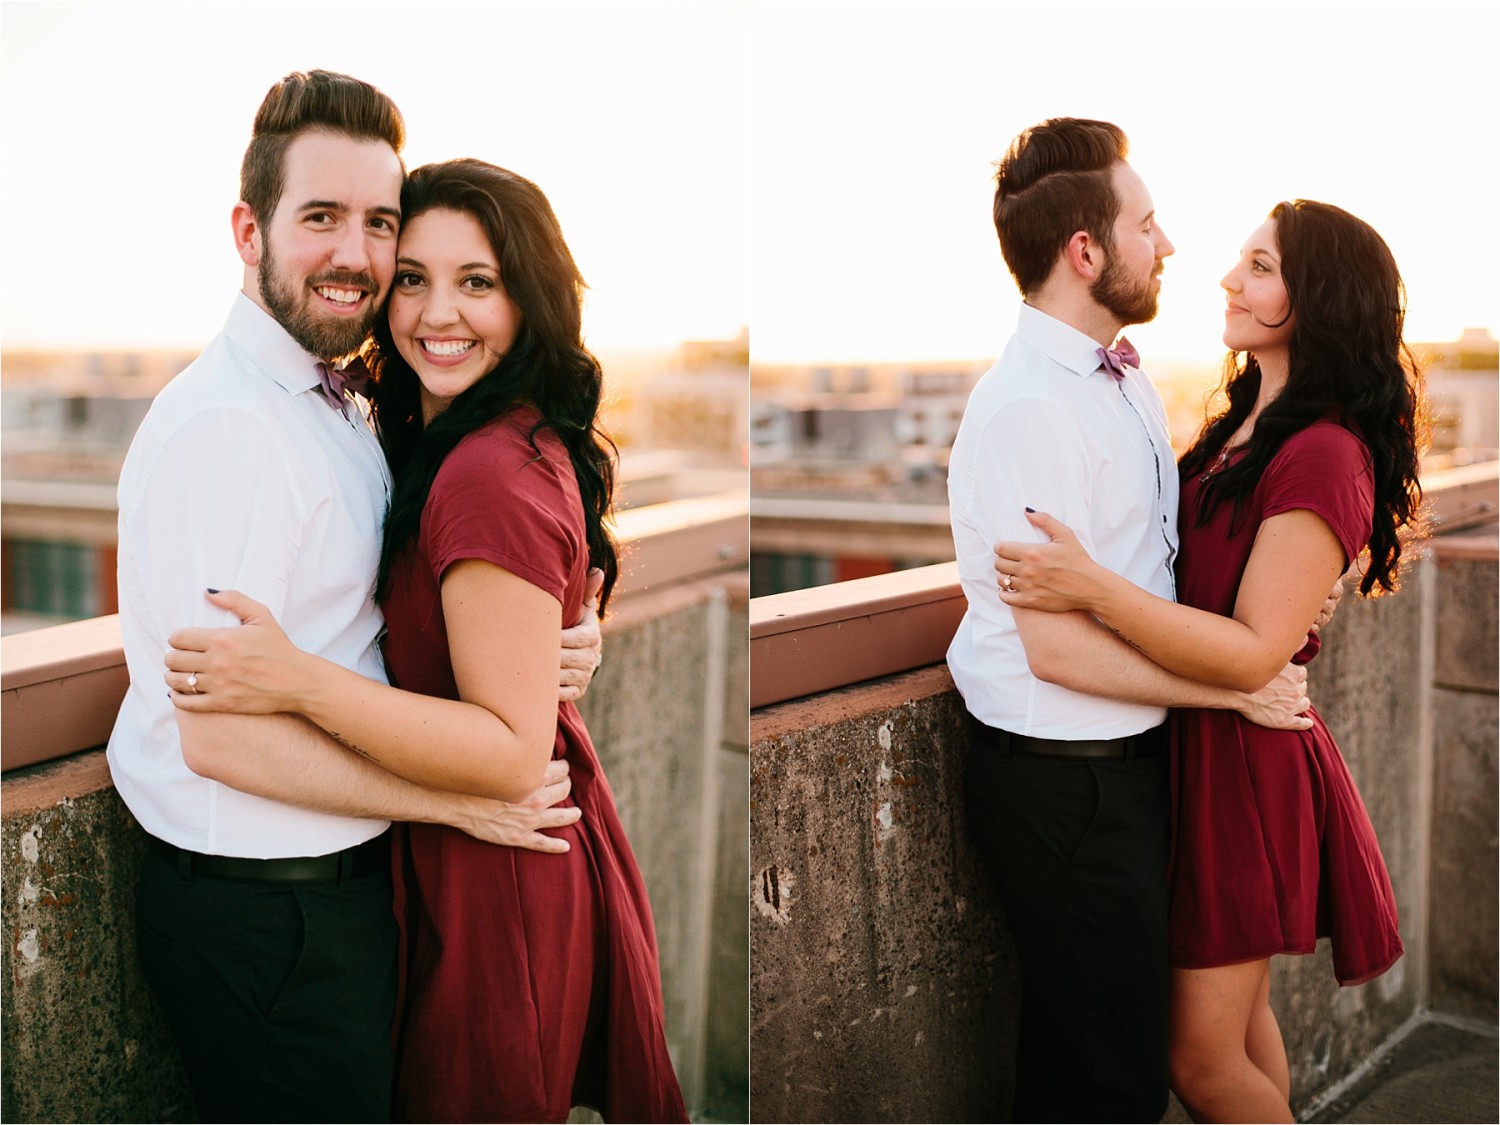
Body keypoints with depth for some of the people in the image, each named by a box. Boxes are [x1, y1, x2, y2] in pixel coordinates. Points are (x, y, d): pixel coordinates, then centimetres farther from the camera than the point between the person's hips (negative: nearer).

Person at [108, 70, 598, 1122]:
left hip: (345, 877, 9)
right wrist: (462, 799, -18)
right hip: (261, 910, -9)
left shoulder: (339, 409, 10)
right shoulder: (222, 426, -21)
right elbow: (222, 735, -25)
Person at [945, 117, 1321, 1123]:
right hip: (1063, 782, -9)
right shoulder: (1030, 409, -23)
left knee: (1123, 1039, 23)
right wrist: (1239, 687, -14)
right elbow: (1059, 649, -23)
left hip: (1130, 759, 9)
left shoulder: (1127, 380, 7)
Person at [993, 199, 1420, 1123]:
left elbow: (1254, 653, -24)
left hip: (1246, 765, -9)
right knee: (1241, 1009, 22)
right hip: (1195, 741, 9)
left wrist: (1092, 588, -29)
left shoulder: (1323, 456, -21)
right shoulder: (1245, 425, 7)